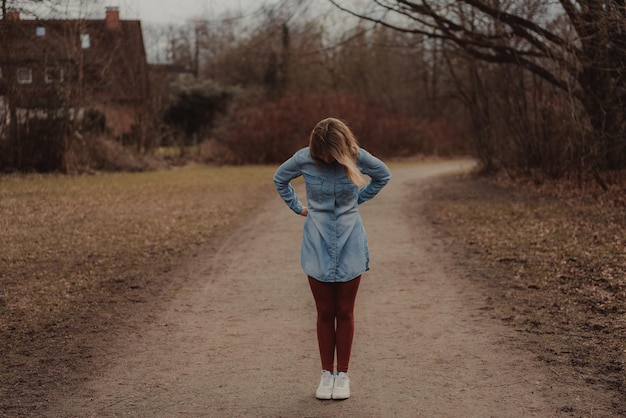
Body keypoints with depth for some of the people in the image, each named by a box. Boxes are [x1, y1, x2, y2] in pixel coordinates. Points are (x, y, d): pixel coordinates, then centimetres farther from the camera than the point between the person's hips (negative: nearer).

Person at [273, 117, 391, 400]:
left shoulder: (357, 156, -11)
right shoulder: (305, 158, -11)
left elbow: (383, 175, 10)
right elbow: (280, 178, 10)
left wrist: (358, 200, 5)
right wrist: (297, 207, 4)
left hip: (350, 244, 0)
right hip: (318, 245, 0)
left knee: (344, 312, 6)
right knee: (325, 313, 6)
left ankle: (343, 374, 17)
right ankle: (327, 374, 18)